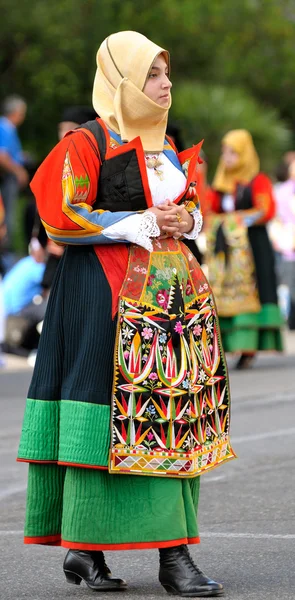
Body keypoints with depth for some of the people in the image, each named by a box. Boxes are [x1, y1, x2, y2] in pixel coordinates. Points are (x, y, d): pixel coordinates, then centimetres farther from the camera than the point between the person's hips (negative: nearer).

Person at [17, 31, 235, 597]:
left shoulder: (163, 146, 17)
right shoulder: (86, 144, -6)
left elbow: (190, 204, 27)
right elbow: (60, 217, -13)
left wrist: (187, 220, 2)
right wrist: (140, 224, -14)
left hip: (172, 289, 7)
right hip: (109, 292, -7)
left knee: (174, 413, 1)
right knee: (115, 412, -8)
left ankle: (174, 553, 2)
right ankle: (85, 549, 0)